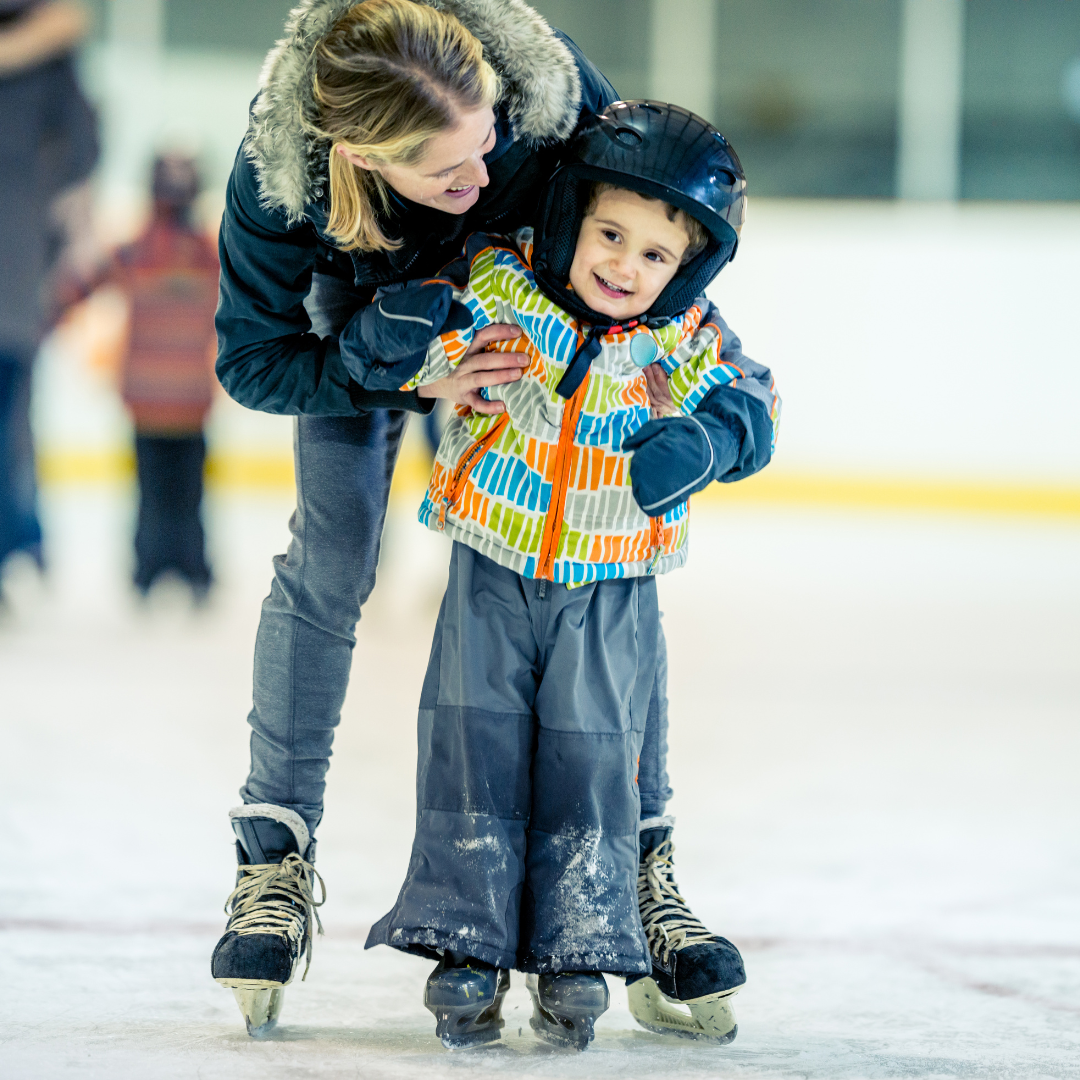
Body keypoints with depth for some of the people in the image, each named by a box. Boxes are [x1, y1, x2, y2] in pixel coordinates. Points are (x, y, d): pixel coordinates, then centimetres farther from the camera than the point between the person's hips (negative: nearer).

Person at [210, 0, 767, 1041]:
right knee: (328, 556, -10)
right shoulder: (277, 171, -40)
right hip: (368, 308, -1)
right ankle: (274, 856, 2)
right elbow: (251, 359, -27)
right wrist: (414, 380, -38)